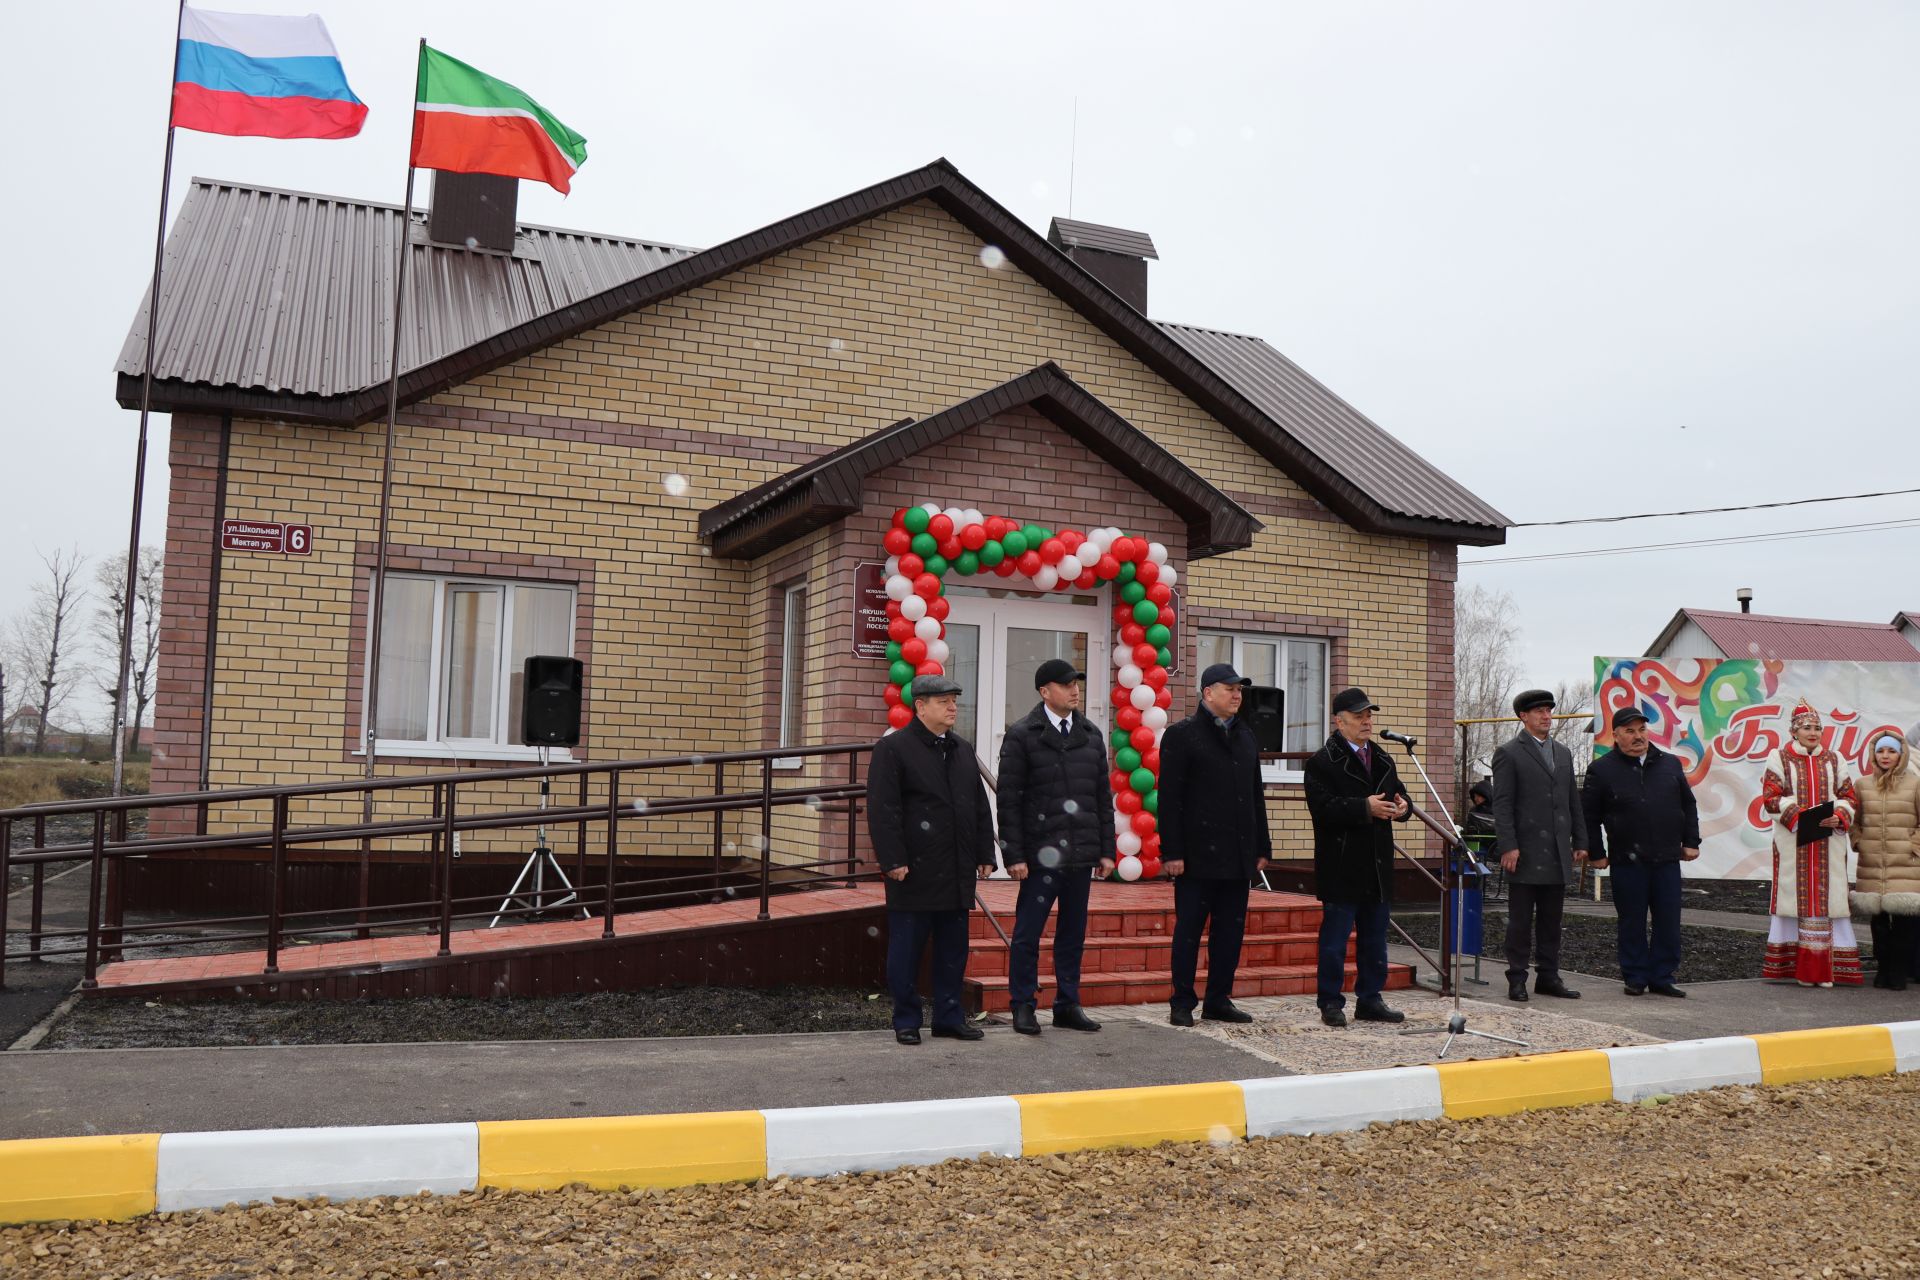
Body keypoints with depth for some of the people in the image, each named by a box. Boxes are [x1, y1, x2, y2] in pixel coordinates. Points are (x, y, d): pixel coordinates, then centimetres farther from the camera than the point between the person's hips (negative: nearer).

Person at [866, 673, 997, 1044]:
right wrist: (893, 861, -17)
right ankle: (906, 1021, 12)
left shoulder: (963, 750, 16)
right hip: (914, 872, -6)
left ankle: (949, 1017, 21)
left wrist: (985, 854, 11)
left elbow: (980, 806, 18)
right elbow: (882, 810, -12)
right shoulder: (892, 748, -6)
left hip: (957, 873, 6)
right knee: (907, 950, 2)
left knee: (953, 950, 11)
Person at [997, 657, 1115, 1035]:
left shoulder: (1091, 736, 13)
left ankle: (1068, 1005, 20)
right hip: (1041, 855, -5)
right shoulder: (1022, 736, -3)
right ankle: (1023, 1007, 11)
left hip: (1081, 854, 5)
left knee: (1073, 934, 11)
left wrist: (1106, 849, 10)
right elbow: (1008, 801, -6)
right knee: (1028, 933, 0)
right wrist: (1014, 855, -11)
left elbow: (1103, 797, 15)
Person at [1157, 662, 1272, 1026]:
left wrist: (1262, 847, 14)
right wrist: (1171, 852, -14)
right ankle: (1183, 1003, 8)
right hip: (1198, 855, -6)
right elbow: (1169, 799, -9)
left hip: (1238, 856, 6)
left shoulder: (1247, 736, 16)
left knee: (1231, 930, 9)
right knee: (1189, 928, 0)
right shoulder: (1182, 735, -4)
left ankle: (1219, 1000, 18)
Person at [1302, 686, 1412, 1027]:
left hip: (1378, 867, 7)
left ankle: (1369, 999, 23)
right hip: (1341, 868, -7)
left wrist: (1402, 806, -5)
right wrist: (1365, 808, -27)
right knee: (1335, 938, -1)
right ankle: (1331, 1003, 7)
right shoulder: (1322, 762, -8)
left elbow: (1400, 797, 19)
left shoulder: (1382, 760, 16)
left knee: (1375, 939, 13)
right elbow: (1323, 807, -20)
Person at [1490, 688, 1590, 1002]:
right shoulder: (1509, 753, -3)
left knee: (1551, 920, 10)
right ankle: (1517, 979, 6)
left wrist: (1580, 841, 11)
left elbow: (1574, 801, 19)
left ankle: (1548, 976, 17)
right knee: (1520, 921, 0)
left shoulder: (1563, 754, 16)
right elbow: (1502, 805, -8)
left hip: (1557, 854, 6)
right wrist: (1508, 846, -15)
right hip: (1525, 853, -6)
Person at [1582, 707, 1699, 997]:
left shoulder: (1670, 764, 10)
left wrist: (1691, 842, 10)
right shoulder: (1602, 770, -1)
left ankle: (1662, 977, 14)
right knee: (1632, 922, 4)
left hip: (1667, 858, 3)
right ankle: (1635, 977, 14)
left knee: (1668, 921, 4)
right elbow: (1588, 816, 3)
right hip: (1627, 861, -3)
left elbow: (1688, 805, 17)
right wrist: (1596, 853, 1)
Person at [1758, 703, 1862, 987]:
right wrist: (1798, 815, -18)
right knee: (1794, 896, -2)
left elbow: (1848, 796, 11)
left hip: (1829, 842, 3)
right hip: (1792, 841, -3)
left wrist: (1838, 817, -9)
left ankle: (1825, 968, 2)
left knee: (1827, 897, -1)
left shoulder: (1833, 760, 13)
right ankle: (1790, 965, 2)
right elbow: (1771, 797, -4)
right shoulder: (1780, 759, 4)